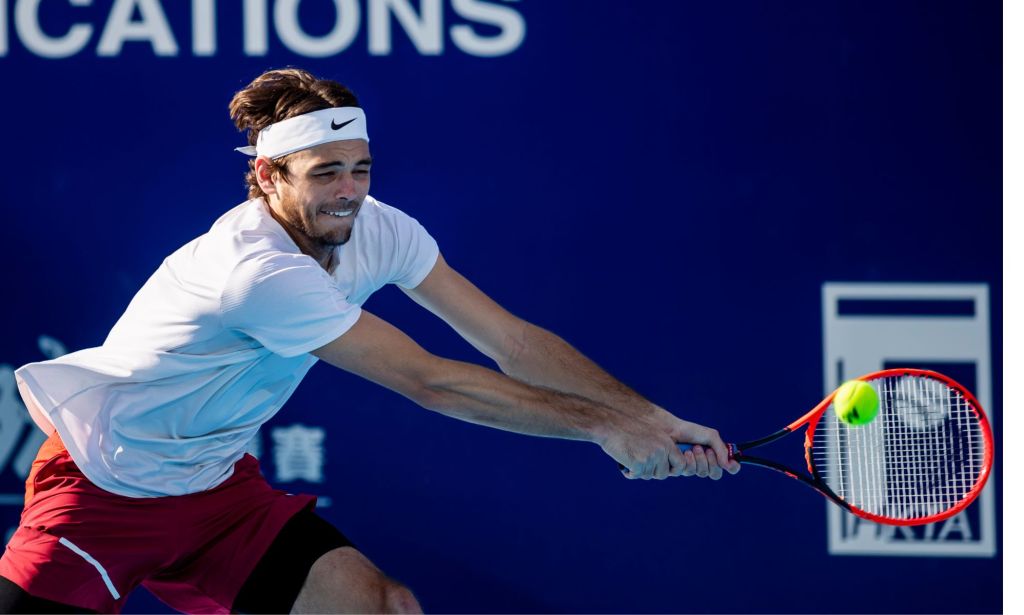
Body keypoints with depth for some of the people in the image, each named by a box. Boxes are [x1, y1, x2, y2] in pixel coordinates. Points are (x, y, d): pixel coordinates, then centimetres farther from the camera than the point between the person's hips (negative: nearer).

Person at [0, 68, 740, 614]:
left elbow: (512, 341, -7)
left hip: (217, 485, 7)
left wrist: (652, 419, -17)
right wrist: (602, 425, -27)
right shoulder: (261, 272, -32)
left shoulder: (377, 232, -9)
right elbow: (431, 381, -30)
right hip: (103, 487, -7)